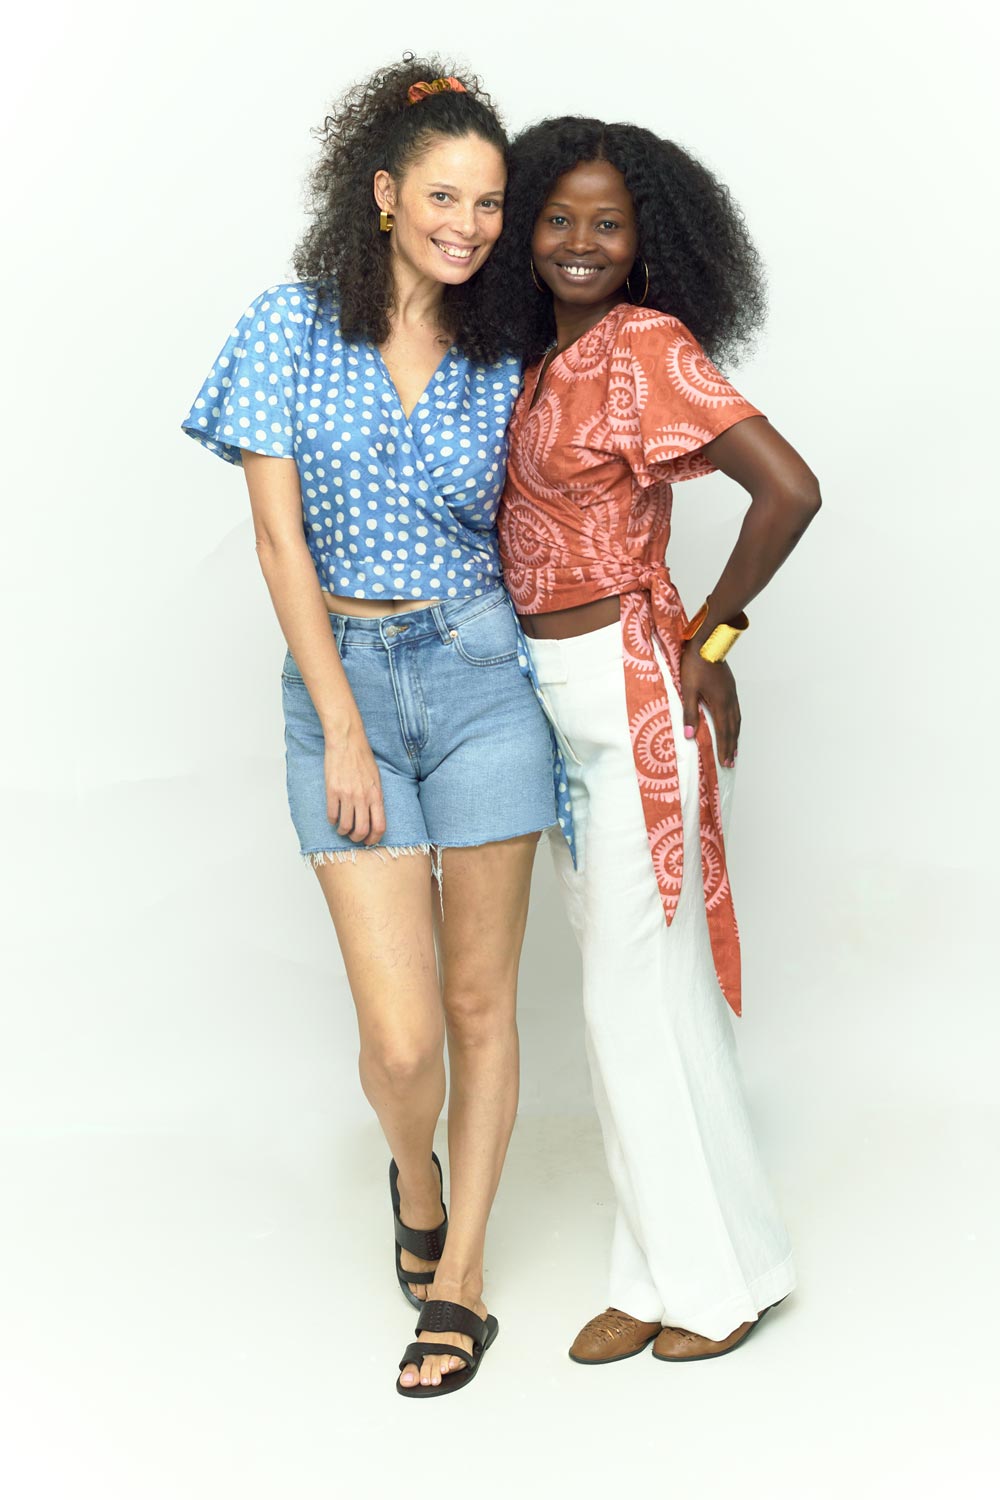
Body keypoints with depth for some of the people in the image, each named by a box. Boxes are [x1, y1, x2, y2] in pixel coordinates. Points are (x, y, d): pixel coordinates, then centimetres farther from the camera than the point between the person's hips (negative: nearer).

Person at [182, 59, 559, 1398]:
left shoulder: (499, 362, 6)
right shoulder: (291, 329, -1)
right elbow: (280, 539, -5)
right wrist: (342, 729, -9)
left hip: (480, 675, 2)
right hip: (342, 682, -2)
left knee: (481, 999, 5)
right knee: (401, 1032, -7)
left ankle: (460, 1278, 23)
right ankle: (415, 1185, 29)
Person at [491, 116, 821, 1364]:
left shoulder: (647, 347, -14)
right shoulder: (544, 355, 11)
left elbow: (789, 489, -23)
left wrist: (710, 636, -13)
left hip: (628, 695, -8)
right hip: (554, 697, 9)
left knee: (639, 992, -1)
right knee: (622, 983, 12)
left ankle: (729, 1272, 17)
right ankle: (667, 1271, 23)